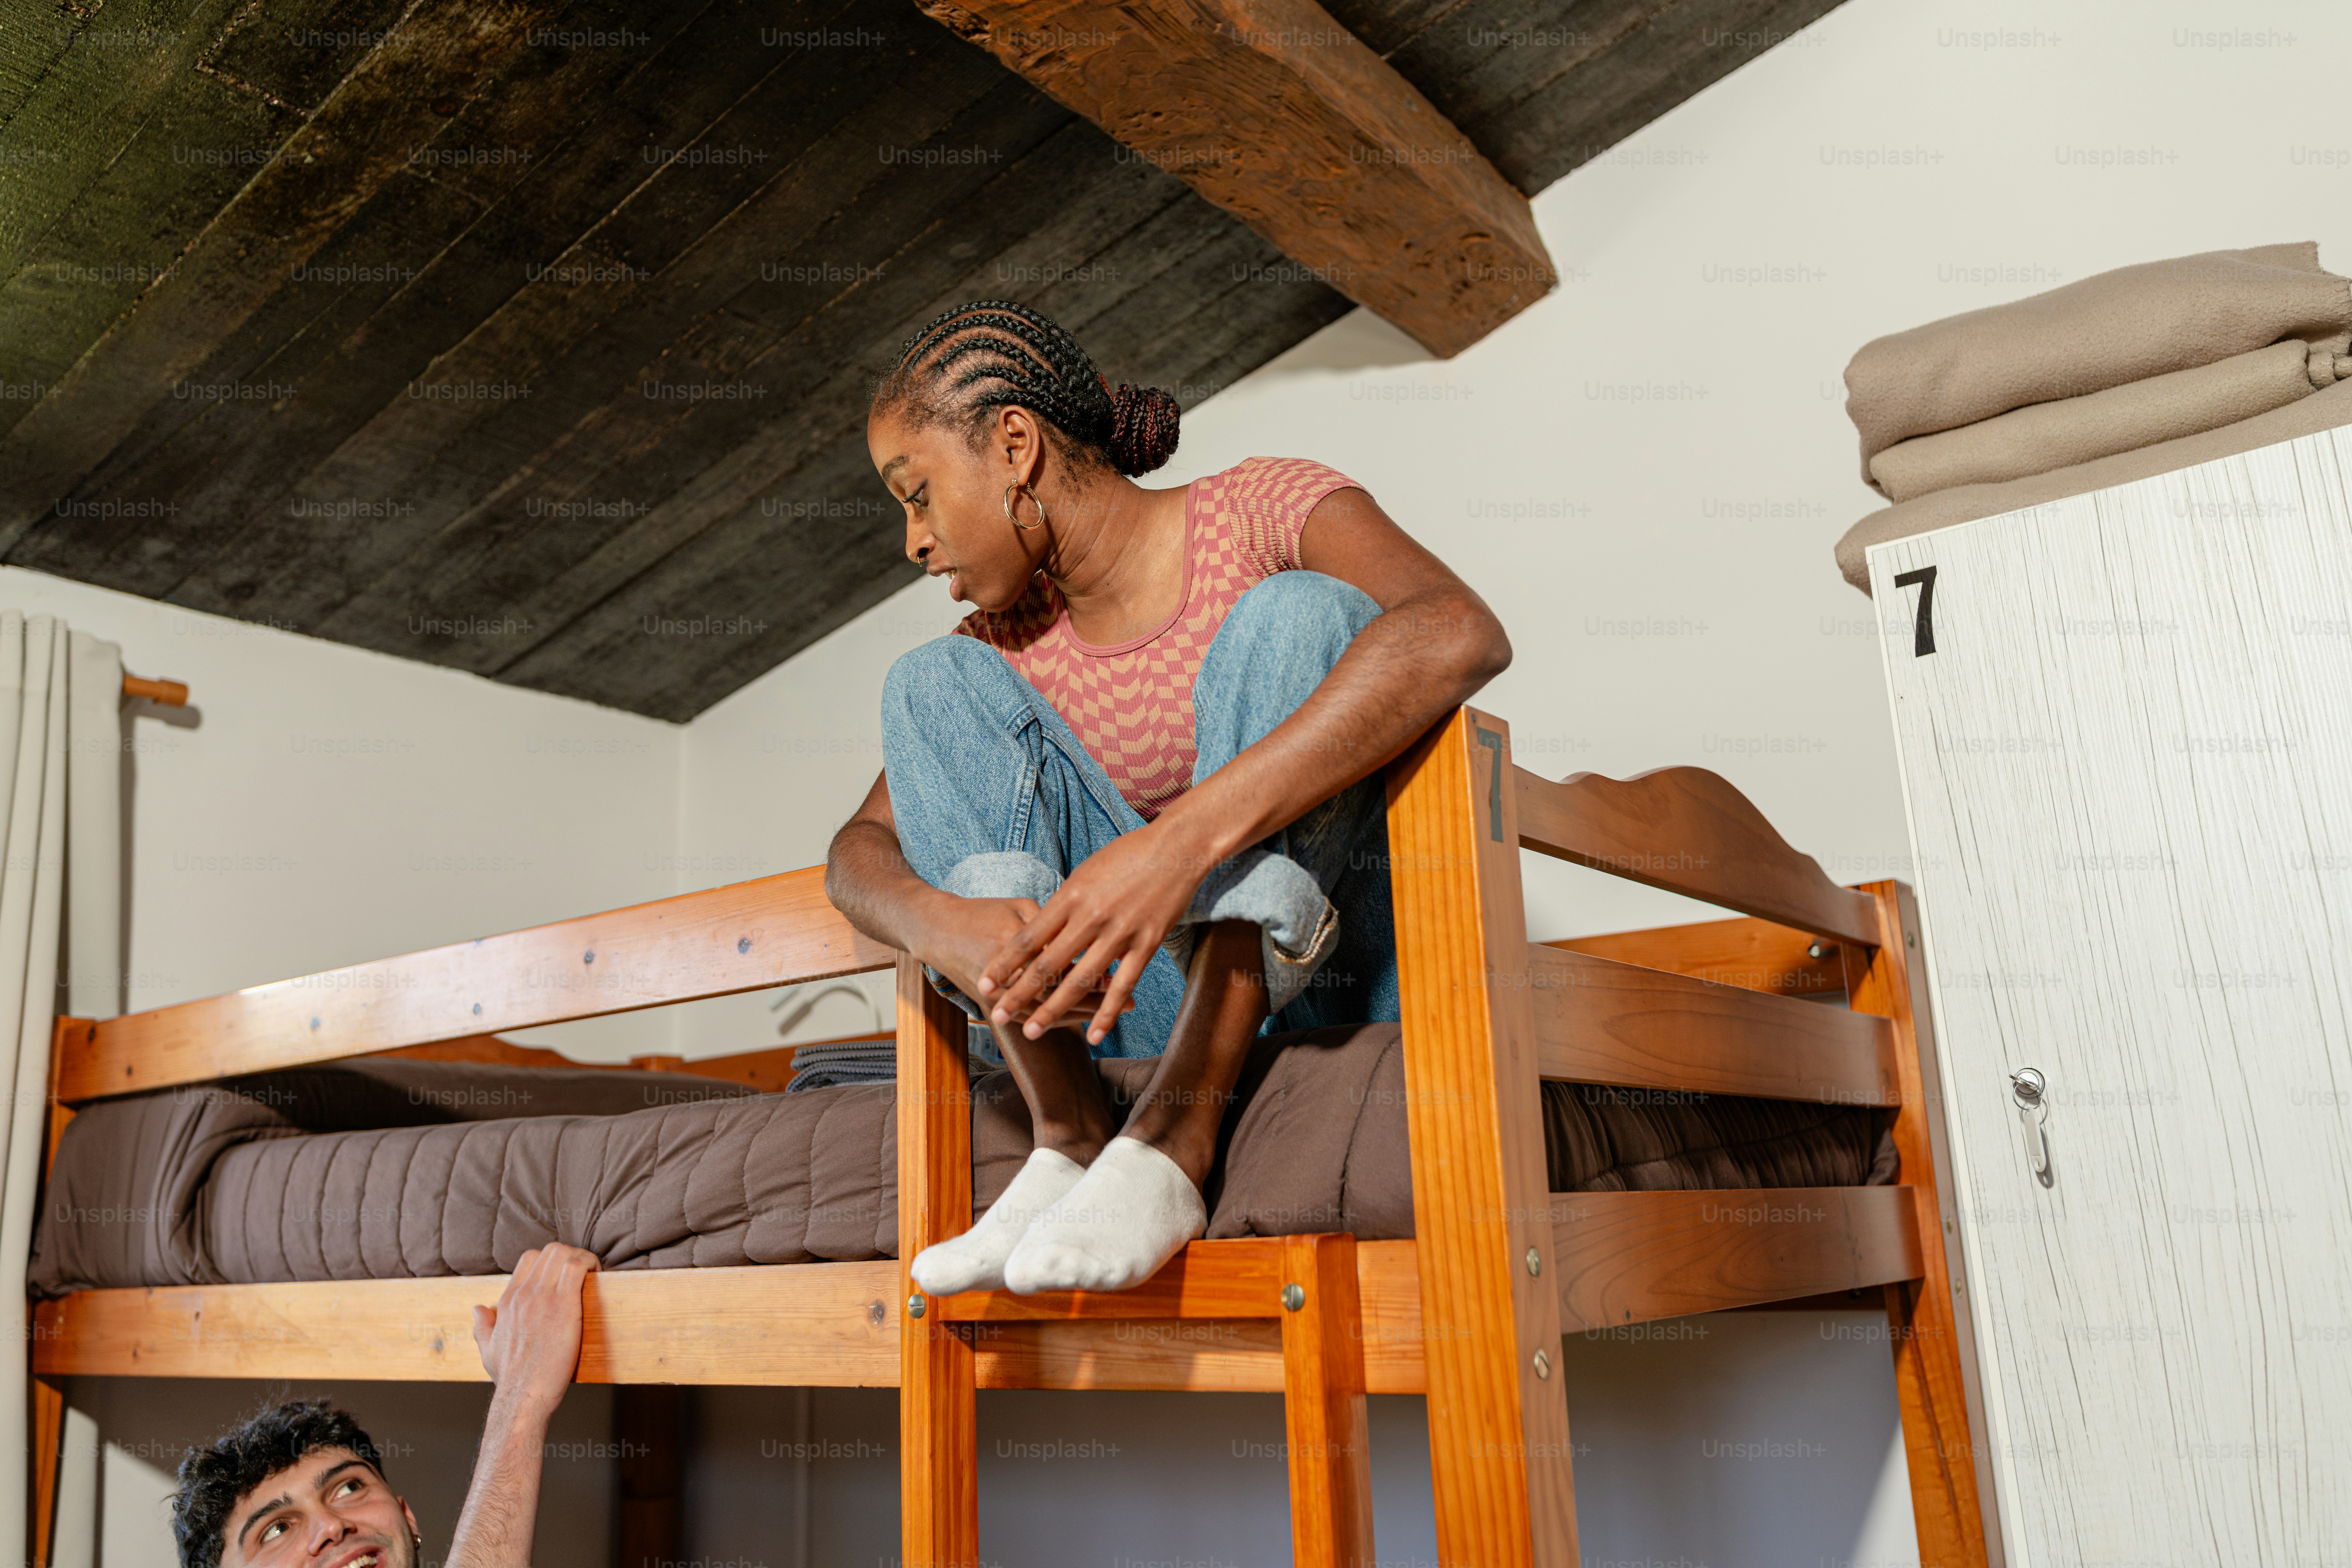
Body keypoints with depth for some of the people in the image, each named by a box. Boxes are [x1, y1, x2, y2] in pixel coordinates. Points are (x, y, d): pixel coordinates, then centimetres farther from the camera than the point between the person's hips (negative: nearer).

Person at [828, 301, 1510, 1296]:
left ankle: (1173, 1137, -33)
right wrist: (941, 924, -23)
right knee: (932, 684, -6)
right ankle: (1070, 1138, -21)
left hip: (1339, 989, -4)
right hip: (1160, 1009, 4)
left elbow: (1460, 635, -29)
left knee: (1298, 612, -23)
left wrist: (1183, 839, -38)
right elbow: (858, 852, 2)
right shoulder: (1009, 639, 9)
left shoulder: (1263, 509, -7)